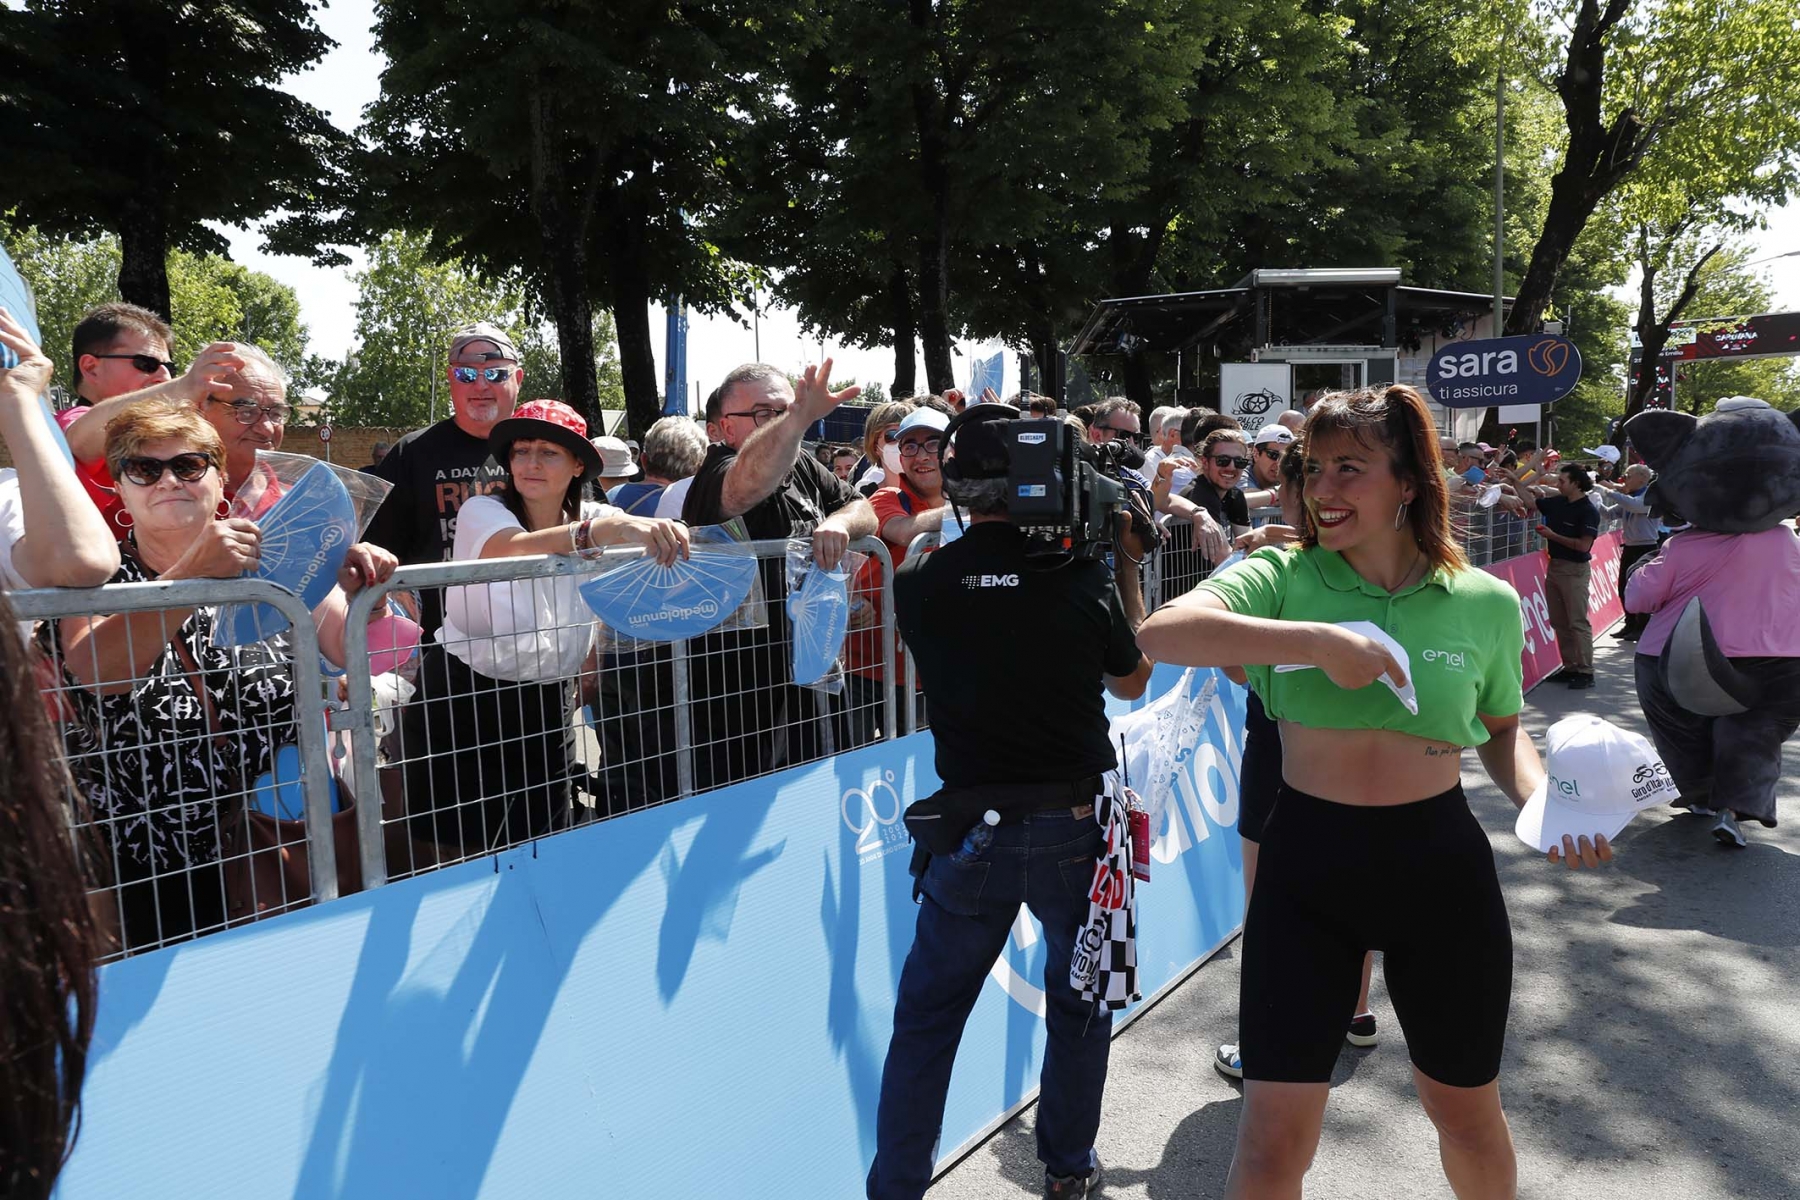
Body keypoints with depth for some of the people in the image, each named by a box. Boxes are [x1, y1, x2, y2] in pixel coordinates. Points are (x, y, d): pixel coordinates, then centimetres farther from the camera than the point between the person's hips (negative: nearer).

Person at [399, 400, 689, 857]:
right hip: (461, 703, -3)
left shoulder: (595, 518, -1)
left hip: (547, 707, 3)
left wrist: (666, 534, -43)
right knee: (460, 850, 6)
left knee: (539, 846, 11)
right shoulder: (482, 512, -13)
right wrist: (609, 529, -53)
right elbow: (517, 549, -36)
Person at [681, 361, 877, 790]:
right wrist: (800, 417, -58)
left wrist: (837, 524, -13)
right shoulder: (716, 475, -18)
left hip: (802, 684, 8)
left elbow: (863, 510, 11)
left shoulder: (803, 469, 7)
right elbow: (749, 481, -41)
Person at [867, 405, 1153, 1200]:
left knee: (926, 1015, 12)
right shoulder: (1083, 577, -11)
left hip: (969, 825, 0)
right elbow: (1132, 683, 6)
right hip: (1074, 821, 0)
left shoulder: (919, 584, -9)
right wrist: (1128, 567, 11)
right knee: (1079, 1003, 20)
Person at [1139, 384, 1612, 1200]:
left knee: (1466, 1109, 22)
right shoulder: (1283, 578, -9)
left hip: (1440, 864, 2)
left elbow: (1503, 732, 13)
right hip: (1307, 859, -1)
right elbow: (1160, 632, -27)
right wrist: (1317, 640, -33)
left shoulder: (1486, 602, -2)